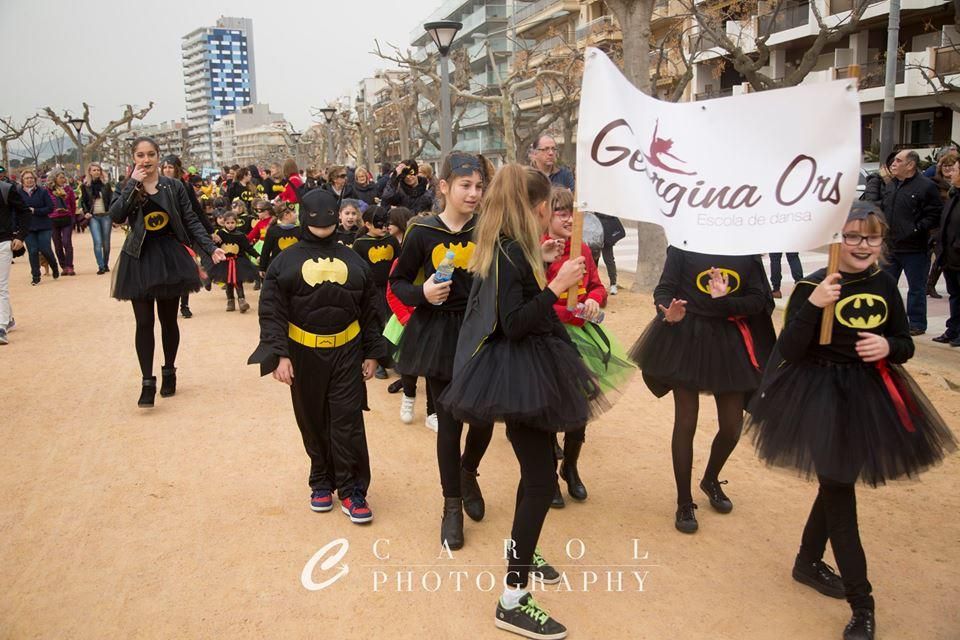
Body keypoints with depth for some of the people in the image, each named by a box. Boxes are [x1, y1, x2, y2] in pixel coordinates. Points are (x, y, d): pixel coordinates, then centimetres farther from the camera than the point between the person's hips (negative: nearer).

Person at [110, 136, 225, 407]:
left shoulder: (174, 186, 0)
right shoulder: (128, 188, 2)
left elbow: (191, 221, 0)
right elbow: (115, 216, -16)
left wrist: (210, 248, -10)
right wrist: (133, 183, -17)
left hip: (169, 256, 0)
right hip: (139, 260, 0)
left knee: (168, 319, 10)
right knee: (144, 322, -1)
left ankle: (169, 372, 27)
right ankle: (147, 382, 5)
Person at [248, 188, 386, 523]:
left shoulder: (352, 260, 7)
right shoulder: (286, 260, 0)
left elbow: (369, 310, 10)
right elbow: (271, 312, -5)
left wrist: (371, 352, 7)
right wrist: (279, 354, -15)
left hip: (346, 352, 1)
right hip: (304, 354, 0)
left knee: (348, 421, -1)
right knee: (313, 423, 12)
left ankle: (352, 489, 10)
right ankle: (322, 482, 29)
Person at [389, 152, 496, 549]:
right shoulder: (423, 233, -5)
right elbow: (398, 282, 2)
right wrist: (421, 293, -15)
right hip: (439, 335, -1)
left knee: (484, 415, 5)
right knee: (449, 421, 5)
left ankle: (468, 473, 39)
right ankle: (452, 505, 24)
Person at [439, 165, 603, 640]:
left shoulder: (508, 247, 8)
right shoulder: (510, 252, -20)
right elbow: (513, 324, -24)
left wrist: (540, 263, 21)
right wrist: (556, 286, -27)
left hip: (526, 371, 10)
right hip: (518, 375, -10)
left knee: (535, 470, 23)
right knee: (541, 482, -7)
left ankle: (520, 551, 43)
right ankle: (513, 601, 1)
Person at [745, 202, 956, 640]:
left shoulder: (885, 286, 1)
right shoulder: (813, 285, -14)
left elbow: (905, 345, 9)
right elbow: (789, 351, -18)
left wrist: (888, 346, -14)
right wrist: (813, 304, -29)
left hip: (870, 396, 6)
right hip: (821, 397, -5)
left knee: (837, 484, 18)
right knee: (839, 492, 0)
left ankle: (808, 561, 41)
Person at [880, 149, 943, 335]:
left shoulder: (926, 186, -10)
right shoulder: (891, 185, 12)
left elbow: (935, 215, -12)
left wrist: (917, 228, -18)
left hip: (914, 250, -7)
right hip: (891, 247, 7)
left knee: (916, 288, 5)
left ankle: (917, 324, 14)